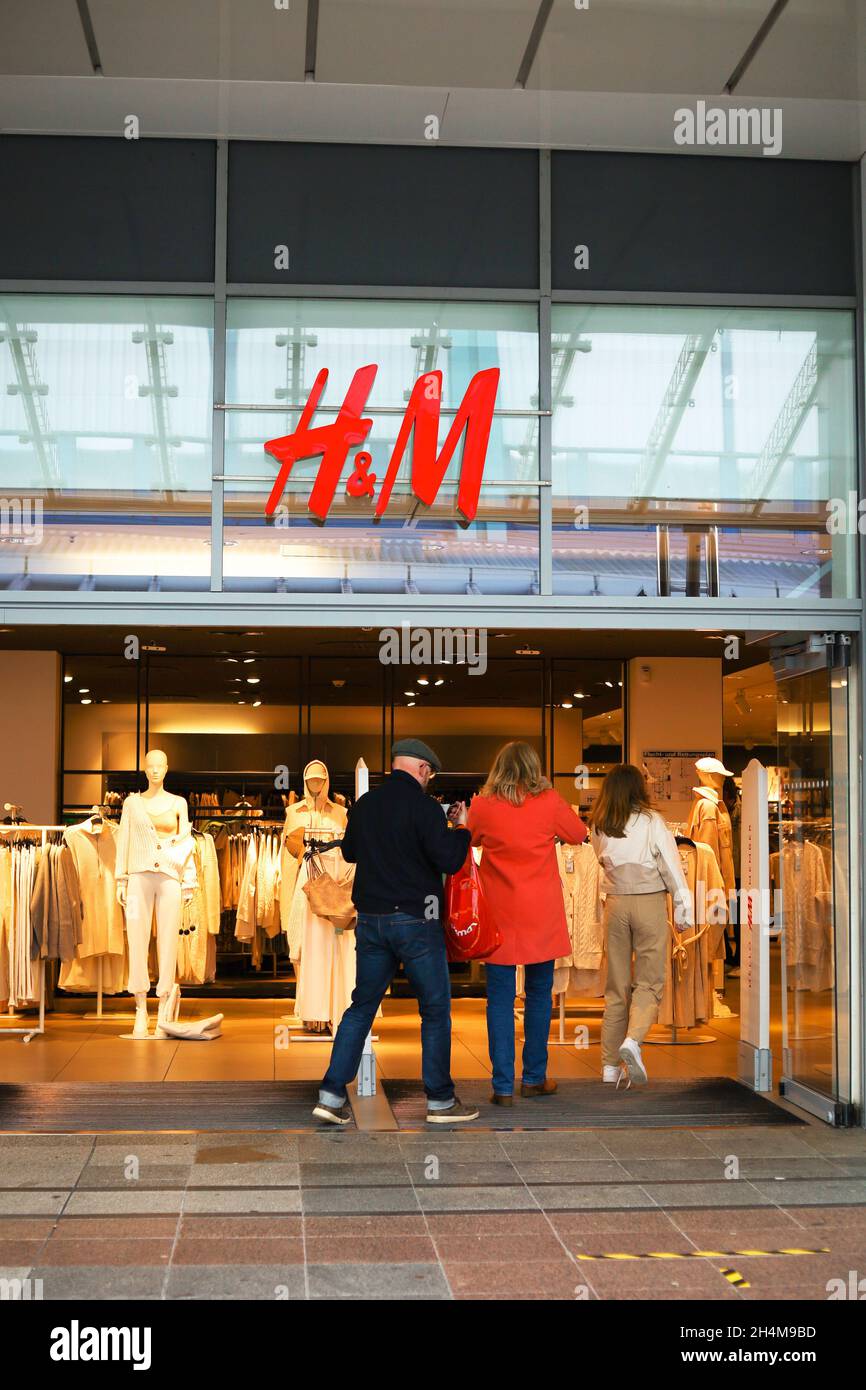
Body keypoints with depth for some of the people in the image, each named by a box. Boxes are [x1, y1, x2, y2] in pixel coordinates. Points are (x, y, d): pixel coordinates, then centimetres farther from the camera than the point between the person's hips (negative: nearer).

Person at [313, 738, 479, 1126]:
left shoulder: (364, 804, 7)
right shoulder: (423, 805, -12)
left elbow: (349, 852, 22)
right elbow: (449, 861, -14)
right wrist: (461, 828, 2)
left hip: (370, 919, 6)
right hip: (415, 920, -6)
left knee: (362, 1006, 12)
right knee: (435, 1009, 7)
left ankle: (331, 1094, 5)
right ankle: (440, 1100, 13)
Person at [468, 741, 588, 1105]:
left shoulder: (482, 806, -5)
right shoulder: (549, 802, -5)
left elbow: (471, 838, 15)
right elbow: (578, 834, 11)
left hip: (499, 914, 0)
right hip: (540, 915, 0)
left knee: (500, 999, 3)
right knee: (539, 994, 13)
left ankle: (503, 1086, 1)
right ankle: (534, 1078, 21)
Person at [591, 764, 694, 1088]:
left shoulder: (599, 827, 3)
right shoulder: (651, 821, -7)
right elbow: (671, 865, -7)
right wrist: (683, 908, -3)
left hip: (616, 903, 3)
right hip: (650, 902, -3)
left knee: (616, 986, 10)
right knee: (649, 982, 2)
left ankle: (610, 1066, 11)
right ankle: (633, 1040, -24)